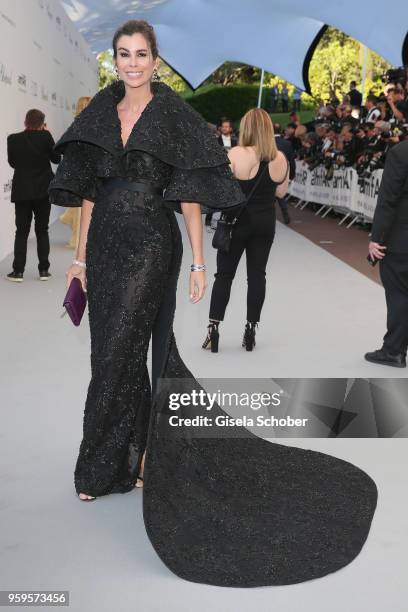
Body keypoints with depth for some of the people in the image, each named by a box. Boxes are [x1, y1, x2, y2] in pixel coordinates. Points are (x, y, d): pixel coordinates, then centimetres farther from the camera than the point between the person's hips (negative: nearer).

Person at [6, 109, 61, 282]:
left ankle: (18, 271, 2)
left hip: (21, 192, 0)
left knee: (21, 231, 7)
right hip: (43, 191, 0)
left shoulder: (13, 139, -6)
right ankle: (43, 270, 10)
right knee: (42, 230, 10)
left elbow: (12, 162, 6)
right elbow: (56, 158, 1)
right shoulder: (45, 137, -11)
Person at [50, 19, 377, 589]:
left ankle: (104, 466, 10)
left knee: (117, 355, -5)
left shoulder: (174, 113, -3)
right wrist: (81, 254, 8)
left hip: (150, 247, -5)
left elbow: (190, 195, -5)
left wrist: (199, 261, -9)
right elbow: (87, 191, 11)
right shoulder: (100, 114, 11)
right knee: (118, 354, 8)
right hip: (106, 245, 5)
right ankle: (140, 454, 25)